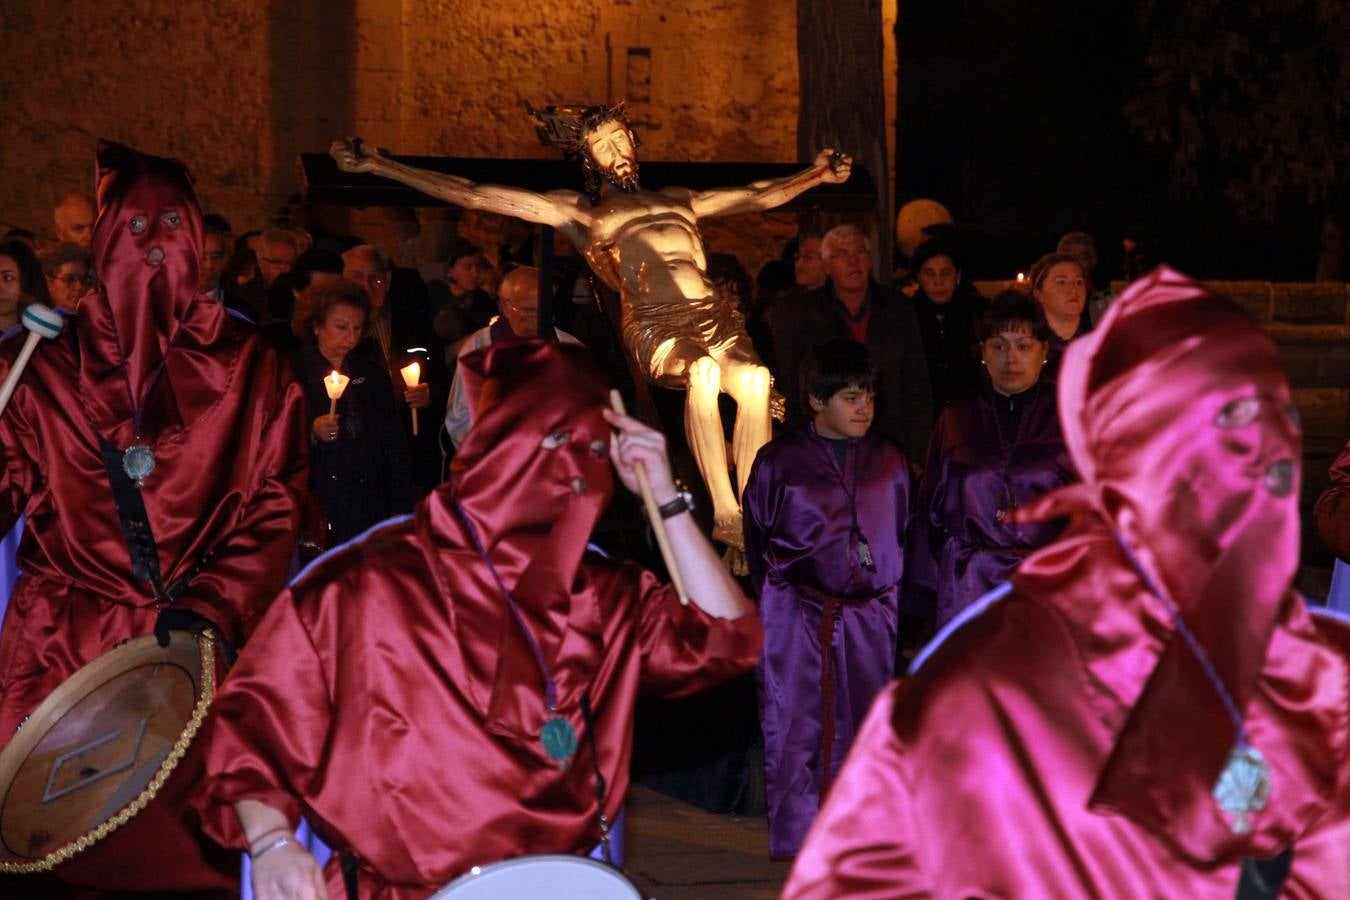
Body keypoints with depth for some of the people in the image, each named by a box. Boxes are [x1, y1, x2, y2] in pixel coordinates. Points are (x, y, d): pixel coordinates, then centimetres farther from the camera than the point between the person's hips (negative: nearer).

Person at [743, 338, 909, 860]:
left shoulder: (888, 463, 11)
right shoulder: (779, 462, 3)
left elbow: (902, 537, 17)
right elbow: (757, 542, 10)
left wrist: (888, 600, 9)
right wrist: (775, 603, 8)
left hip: (869, 616, 2)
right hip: (796, 617, -2)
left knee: (862, 726, 2)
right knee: (794, 725, -5)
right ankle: (794, 839, 1)